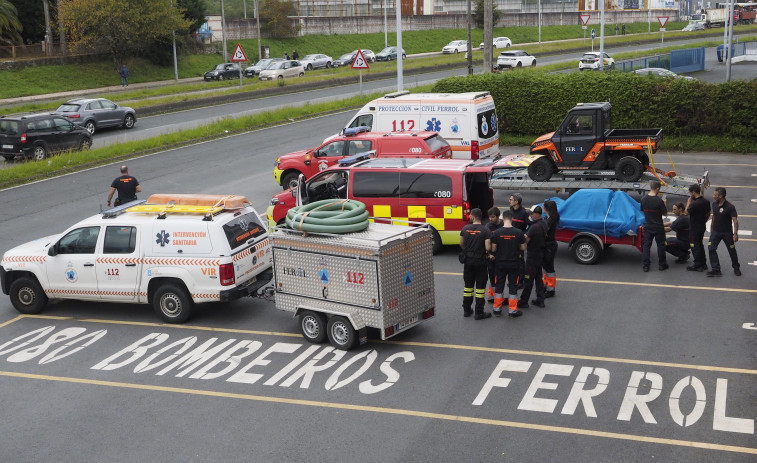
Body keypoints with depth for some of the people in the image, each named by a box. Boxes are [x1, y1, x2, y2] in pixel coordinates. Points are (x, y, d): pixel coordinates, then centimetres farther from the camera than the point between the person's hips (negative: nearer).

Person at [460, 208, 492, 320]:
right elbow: (487, 248, -17)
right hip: (480, 261, -4)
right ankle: (479, 313, 5)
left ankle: (466, 310, 21)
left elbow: (461, 244, 9)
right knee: (480, 286, 3)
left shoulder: (465, 229, -3)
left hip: (468, 260, 4)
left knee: (468, 285, 15)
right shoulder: (485, 230, -13)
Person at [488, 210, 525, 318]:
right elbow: (523, 248, -3)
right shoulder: (518, 232, -11)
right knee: (513, 286, 8)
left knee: (499, 285, 12)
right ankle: (512, 311, 11)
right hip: (514, 263, -1)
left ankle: (497, 309, 19)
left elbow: (493, 249, -7)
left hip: (500, 263, 1)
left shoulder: (497, 232, -11)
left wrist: (492, 255, 14)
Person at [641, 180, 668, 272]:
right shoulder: (659, 200, -18)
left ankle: (646, 265, 6)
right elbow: (665, 213, -10)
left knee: (646, 245, 9)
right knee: (660, 245, 11)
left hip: (647, 226, 3)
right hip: (658, 227, -3)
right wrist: (664, 204, 5)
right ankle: (662, 265, 19)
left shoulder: (644, 199, -5)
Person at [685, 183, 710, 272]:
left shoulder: (694, 203, -25)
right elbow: (708, 214, 12)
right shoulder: (706, 202, 3)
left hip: (694, 228, -9)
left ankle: (697, 265, 6)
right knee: (700, 245, 20)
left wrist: (689, 201, -10)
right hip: (702, 227, 9)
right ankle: (703, 263, 27)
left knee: (695, 246, 1)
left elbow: (687, 213, -14)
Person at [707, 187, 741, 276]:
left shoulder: (730, 207, -18)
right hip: (715, 231, 5)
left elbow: (735, 220, -23)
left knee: (732, 251, 7)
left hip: (727, 232, -5)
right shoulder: (714, 204, 1)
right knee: (711, 249, -8)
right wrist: (711, 228, 18)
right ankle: (716, 270, -5)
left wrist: (735, 234, -30)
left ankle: (736, 268, 27)